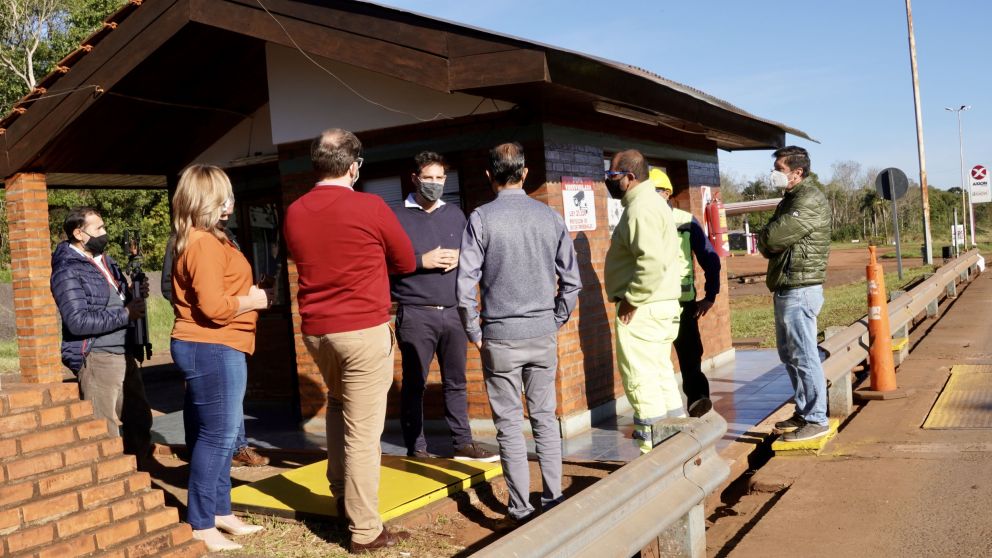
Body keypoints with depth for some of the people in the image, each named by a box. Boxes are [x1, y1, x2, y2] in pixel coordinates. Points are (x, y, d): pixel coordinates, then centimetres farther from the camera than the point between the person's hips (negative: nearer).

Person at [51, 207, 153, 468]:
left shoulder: (106, 260, 16)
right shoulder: (67, 271, -10)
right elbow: (78, 321, -20)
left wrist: (136, 294, 3)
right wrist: (125, 314, -18)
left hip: (125, 354, 9)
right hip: (97, 357, -9)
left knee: (139, 420, 15)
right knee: (108, 432, -4)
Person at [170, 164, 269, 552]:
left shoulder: (198, 241, 17)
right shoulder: (204, 243, -17)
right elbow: (214, 307, -24)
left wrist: (247, 295, 11)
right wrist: (254, 300, -10)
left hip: (216, 348, 11)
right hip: (211, 349, -11)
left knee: (222, 435, 15)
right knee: (215, 436, -5)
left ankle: (221, 512, 24)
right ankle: (200, 525, 4)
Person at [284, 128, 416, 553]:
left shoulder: (294, 213, 3)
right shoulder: (370, 207, -11)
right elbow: (406, 263, 1)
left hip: (315, 329, 6)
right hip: (364, 330, -6)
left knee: (338, 404, 29)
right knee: (363, 432, 0)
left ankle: (341, 495, 34)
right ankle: (365, 531, 7)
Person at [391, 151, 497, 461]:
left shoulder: (455, 214, 14)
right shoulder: (398, 217, -1)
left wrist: (460, 259, -2)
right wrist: (422, 261, -16)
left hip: (454, 312, 5)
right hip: (416, 314, -4)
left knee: (456, 382, 12)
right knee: (414, 384, 2)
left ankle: (463, 443, 22)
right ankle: (416, 450, 11)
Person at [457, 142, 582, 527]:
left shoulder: (482, 219, -8)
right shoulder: (550, 217, 2)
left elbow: (466, 284, -12)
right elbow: (571, 281, 4)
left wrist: (474, 333, -1)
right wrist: (555, 322, 14)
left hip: (500, 336, -3)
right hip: (543, 335, 3)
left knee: (509, 424, 5)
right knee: (545, 418, 13)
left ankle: (521, 510, 10)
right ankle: (554, 501, 20)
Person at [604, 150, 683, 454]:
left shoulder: (640, 209, -17)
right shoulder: (652, 201, 16)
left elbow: (653, 261, -29)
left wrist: (632, 300, -21)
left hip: (643, 309, -11)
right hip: (662, 303, 11)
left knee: (640, 377, -5)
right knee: (660, 372, 18)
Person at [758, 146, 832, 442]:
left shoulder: (810, 200, -13)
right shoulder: (790, 199, 19)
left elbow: (774, 236, -20)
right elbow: (768, 243, 16)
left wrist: (765, 239, 0)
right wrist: (769, 242, -5)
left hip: (800, 289, -10)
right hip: (785, 289, 10)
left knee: (804, 357, -6)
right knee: (789, 355, 17)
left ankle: (816, 420, 1)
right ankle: (804, 412, 27)